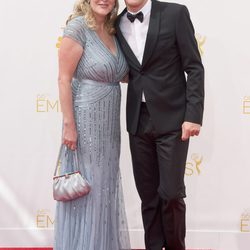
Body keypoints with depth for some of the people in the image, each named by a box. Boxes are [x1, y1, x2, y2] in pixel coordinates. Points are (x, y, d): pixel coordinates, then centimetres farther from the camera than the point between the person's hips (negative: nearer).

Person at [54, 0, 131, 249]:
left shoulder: (112, 32, 9)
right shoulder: (78, 27, -12)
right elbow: (64, 79, -15)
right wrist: (69, 124, -18)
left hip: (109, 124, 8)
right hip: (84, 121, -7)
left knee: (106, 186, 15)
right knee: (84, 188, 1)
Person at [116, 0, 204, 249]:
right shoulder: (117, 24, 7)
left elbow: (194, 68, -7)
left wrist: (193, 114, -13)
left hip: (171, 118, -4)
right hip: (138, 121, 4)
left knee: (171, 192, -2)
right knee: (148, 193, 9)